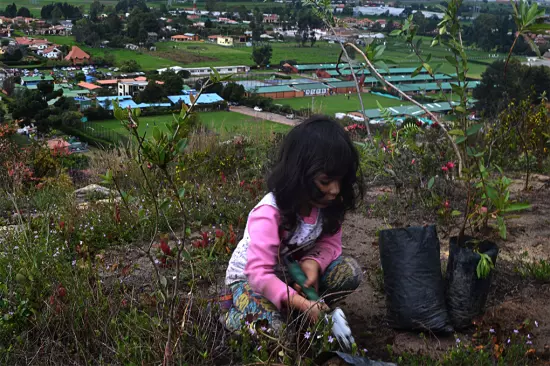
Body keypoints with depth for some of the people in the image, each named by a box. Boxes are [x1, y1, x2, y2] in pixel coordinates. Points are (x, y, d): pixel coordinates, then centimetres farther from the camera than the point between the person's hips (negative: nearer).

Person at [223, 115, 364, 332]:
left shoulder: (327, 204, -15)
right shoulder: (269, 214, -34)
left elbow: (331, 243, -6)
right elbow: (259, 274, -39)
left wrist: (313, 262, -30)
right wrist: (300, 303, -49)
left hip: (291, 272, 6)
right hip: (249, 277, -6)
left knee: (350, 271, -16)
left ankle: (285, 309, -7)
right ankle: (234, 316, 0)